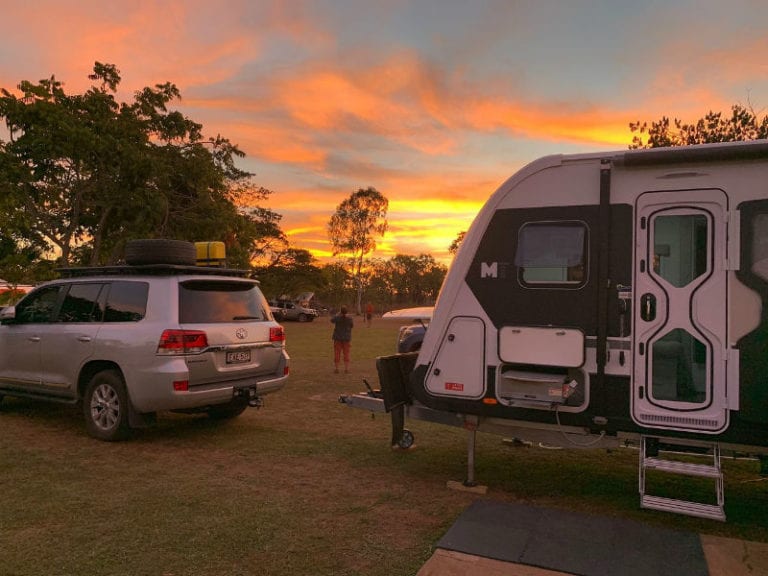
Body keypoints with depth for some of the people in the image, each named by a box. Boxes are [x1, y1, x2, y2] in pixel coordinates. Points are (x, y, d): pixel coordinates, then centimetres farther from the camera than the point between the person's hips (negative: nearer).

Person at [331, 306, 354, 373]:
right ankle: (346, 369, 7)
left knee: (337, 353, 6)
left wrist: (338, 314, 18)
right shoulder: (349, 318, -10)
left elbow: (332, 320, 9)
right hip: (346, 338, 1)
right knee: (346, 353, 8)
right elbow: (352, 325, 6)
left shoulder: (337, 317, -12)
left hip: (337, 337, -1)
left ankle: (337, 369, 7)